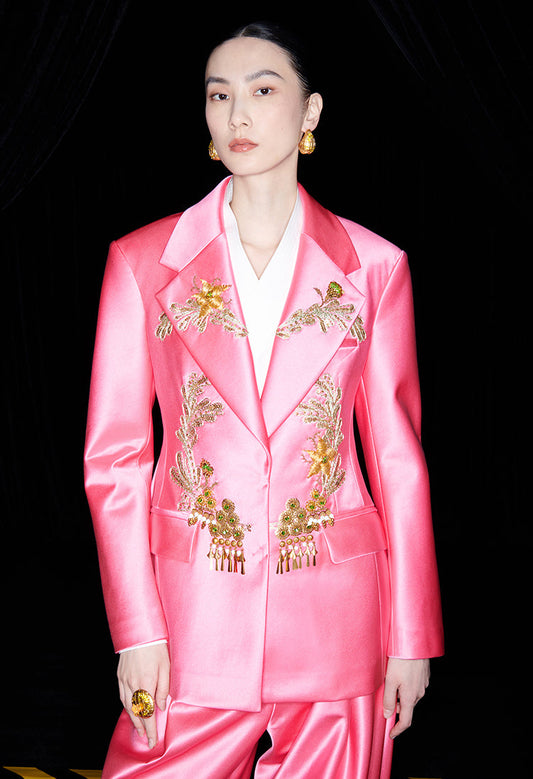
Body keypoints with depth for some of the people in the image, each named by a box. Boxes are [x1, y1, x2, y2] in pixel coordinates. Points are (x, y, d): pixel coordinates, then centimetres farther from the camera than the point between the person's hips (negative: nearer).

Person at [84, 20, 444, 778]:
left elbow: (398, 457, 3)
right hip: (193, 621, 0)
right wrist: (137, 630, -5)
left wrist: (413, 637, 2)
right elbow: (115, 456, 1)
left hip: (335, 629, 0)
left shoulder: (374, 265, 2)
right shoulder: (143, 261, 2)